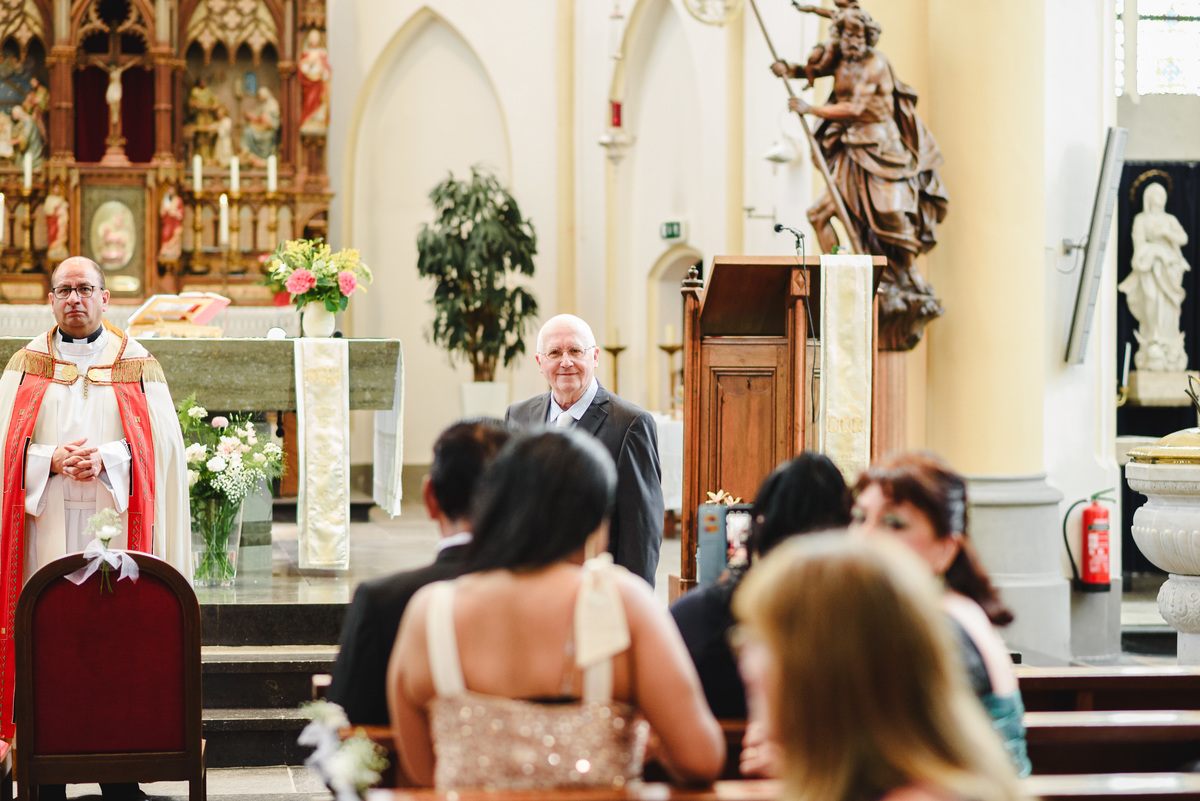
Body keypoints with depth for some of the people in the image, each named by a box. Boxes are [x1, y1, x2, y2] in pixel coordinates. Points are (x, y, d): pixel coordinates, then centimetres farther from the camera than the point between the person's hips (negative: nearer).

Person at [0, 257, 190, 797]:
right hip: (46, 524, 1)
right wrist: (52, 460, -13)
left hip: (115, 522, 0)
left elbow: (162, 443, 1)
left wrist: (108, 459, -14)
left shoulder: (138, 366, 8)